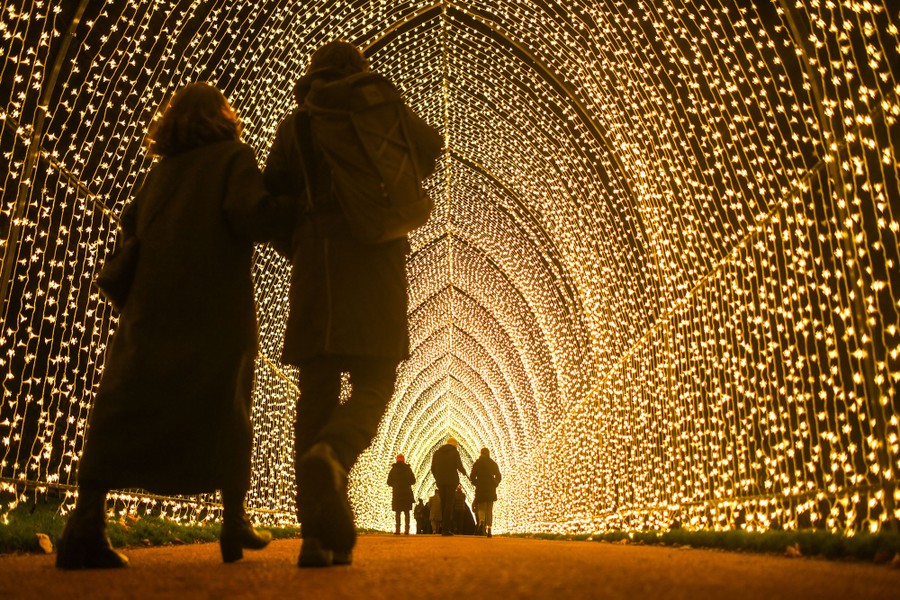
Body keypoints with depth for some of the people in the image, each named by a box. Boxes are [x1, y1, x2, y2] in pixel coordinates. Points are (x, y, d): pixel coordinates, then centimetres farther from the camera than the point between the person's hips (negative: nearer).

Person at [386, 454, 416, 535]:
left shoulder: (393, 470, 0)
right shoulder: (408, 469, 2)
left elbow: (389, 482, 2)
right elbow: (413, 481, 6)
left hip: (396, 494, -1)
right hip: (407, 493, 1)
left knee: (397, 513, 3)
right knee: (407, 512, 6)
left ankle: (397, 529, -6)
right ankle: (407, 529, 0)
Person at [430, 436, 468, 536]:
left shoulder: (437, 452, 11)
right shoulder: (455, 452, -2)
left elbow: (433, 468, 9)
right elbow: (459, 466, -10)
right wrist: (464, 472, 11)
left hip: (440, 482, 4)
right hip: (451, 482, -4)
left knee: (443, 504, 13)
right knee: (449, 504, -4)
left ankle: (444, 528, 15)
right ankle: (445, 529, -11)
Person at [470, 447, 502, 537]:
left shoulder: (477, 464, 2)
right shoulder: (493, 464, 5)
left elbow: (472, 477, -2)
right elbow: (498, 477, -1)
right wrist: (494, 485, 10)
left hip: (480, 489, -1)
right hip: (491, 490, 1)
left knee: (481, 508, 10)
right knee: (489, 510, 5)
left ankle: (481, 522, -19)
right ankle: (489, 529, -4)